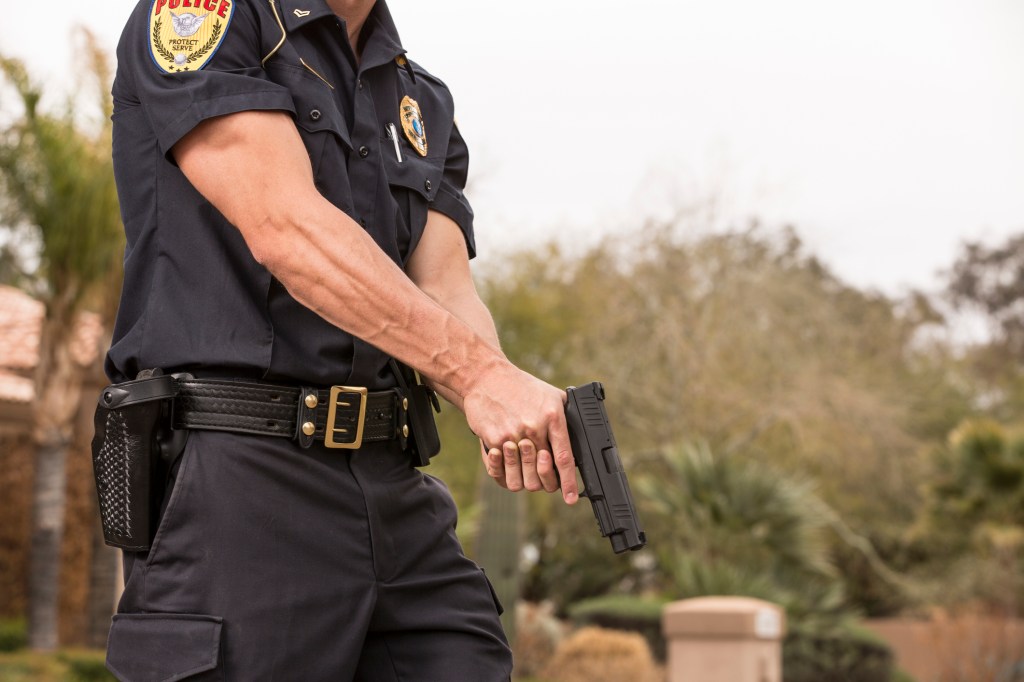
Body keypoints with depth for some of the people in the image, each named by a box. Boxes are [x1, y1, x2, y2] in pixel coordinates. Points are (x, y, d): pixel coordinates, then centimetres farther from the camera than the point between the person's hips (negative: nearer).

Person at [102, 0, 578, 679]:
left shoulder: (423, 104, 18)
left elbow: (445, 296, 3)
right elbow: (284, 227, -15)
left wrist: (511, 415, -19)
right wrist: (481, 375, -22)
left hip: (393, 490, 6)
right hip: (235, 486, -6)